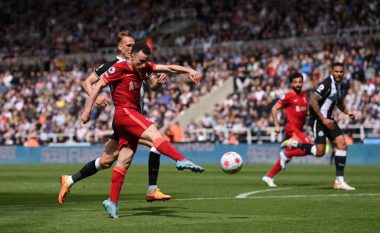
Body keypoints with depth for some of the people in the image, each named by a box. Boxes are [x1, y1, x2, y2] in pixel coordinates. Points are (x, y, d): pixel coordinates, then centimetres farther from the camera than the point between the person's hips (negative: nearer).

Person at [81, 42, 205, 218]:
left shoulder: (144, 67, 11)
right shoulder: (118, 68, -7)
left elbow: (168, 68, 7)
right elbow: (98, 86, -5)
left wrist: (189, 70, -7)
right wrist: (87, 110, -9)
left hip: (133, 114, 8)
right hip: (124, 111, -8)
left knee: (124, 161, 5)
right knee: (153, 132, -26)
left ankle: (112, 201, 7)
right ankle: (181, 161, -43)